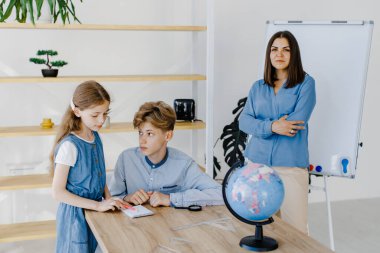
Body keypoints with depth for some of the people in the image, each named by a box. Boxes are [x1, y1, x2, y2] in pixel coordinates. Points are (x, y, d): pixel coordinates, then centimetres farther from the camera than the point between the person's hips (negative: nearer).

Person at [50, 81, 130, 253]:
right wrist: (99, 205, -21)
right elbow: (58, 192, -21)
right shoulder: (70, 145, -22)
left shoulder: (95, 136, -1)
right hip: (76, 213, -7)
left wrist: (108, 199, -4)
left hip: (96, 209, 7)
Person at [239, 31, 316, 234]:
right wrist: (272, 126, -15)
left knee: (295, 230, -5)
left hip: (290, 166, -3)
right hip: (256, 163, 3)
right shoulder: (258, 87, 15)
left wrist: (261, 126, -2)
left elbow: (297, 122, -9)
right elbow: (243, 121, 2)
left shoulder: (305, 83, 3)